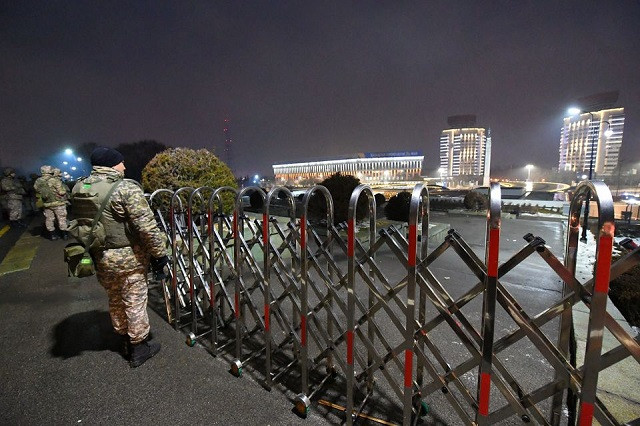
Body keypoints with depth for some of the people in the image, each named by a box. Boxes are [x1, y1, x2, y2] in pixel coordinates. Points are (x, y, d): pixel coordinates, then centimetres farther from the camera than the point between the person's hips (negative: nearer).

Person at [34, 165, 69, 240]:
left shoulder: (38, 181, 1)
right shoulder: (55, 180, -16)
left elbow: (37, 190, 12)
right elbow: (62, 192, -19)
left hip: (47, 204, 5)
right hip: (58, 203, -5)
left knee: (49, 220, 13)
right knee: (61, 219, 5)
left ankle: (52, 235, 19)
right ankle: (64, 234, 9)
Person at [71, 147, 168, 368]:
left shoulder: (78, 188, 4)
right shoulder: (126, 188, -19)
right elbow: (147, 227, -23)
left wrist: (92, 250, 22)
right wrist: (160, 253, -14)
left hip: (99, 257, 7)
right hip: (129, 257, -7)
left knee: (115, 300, 22)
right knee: (135, 302, 8)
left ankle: (126, 340, 40)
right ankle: (138, 348, 24)